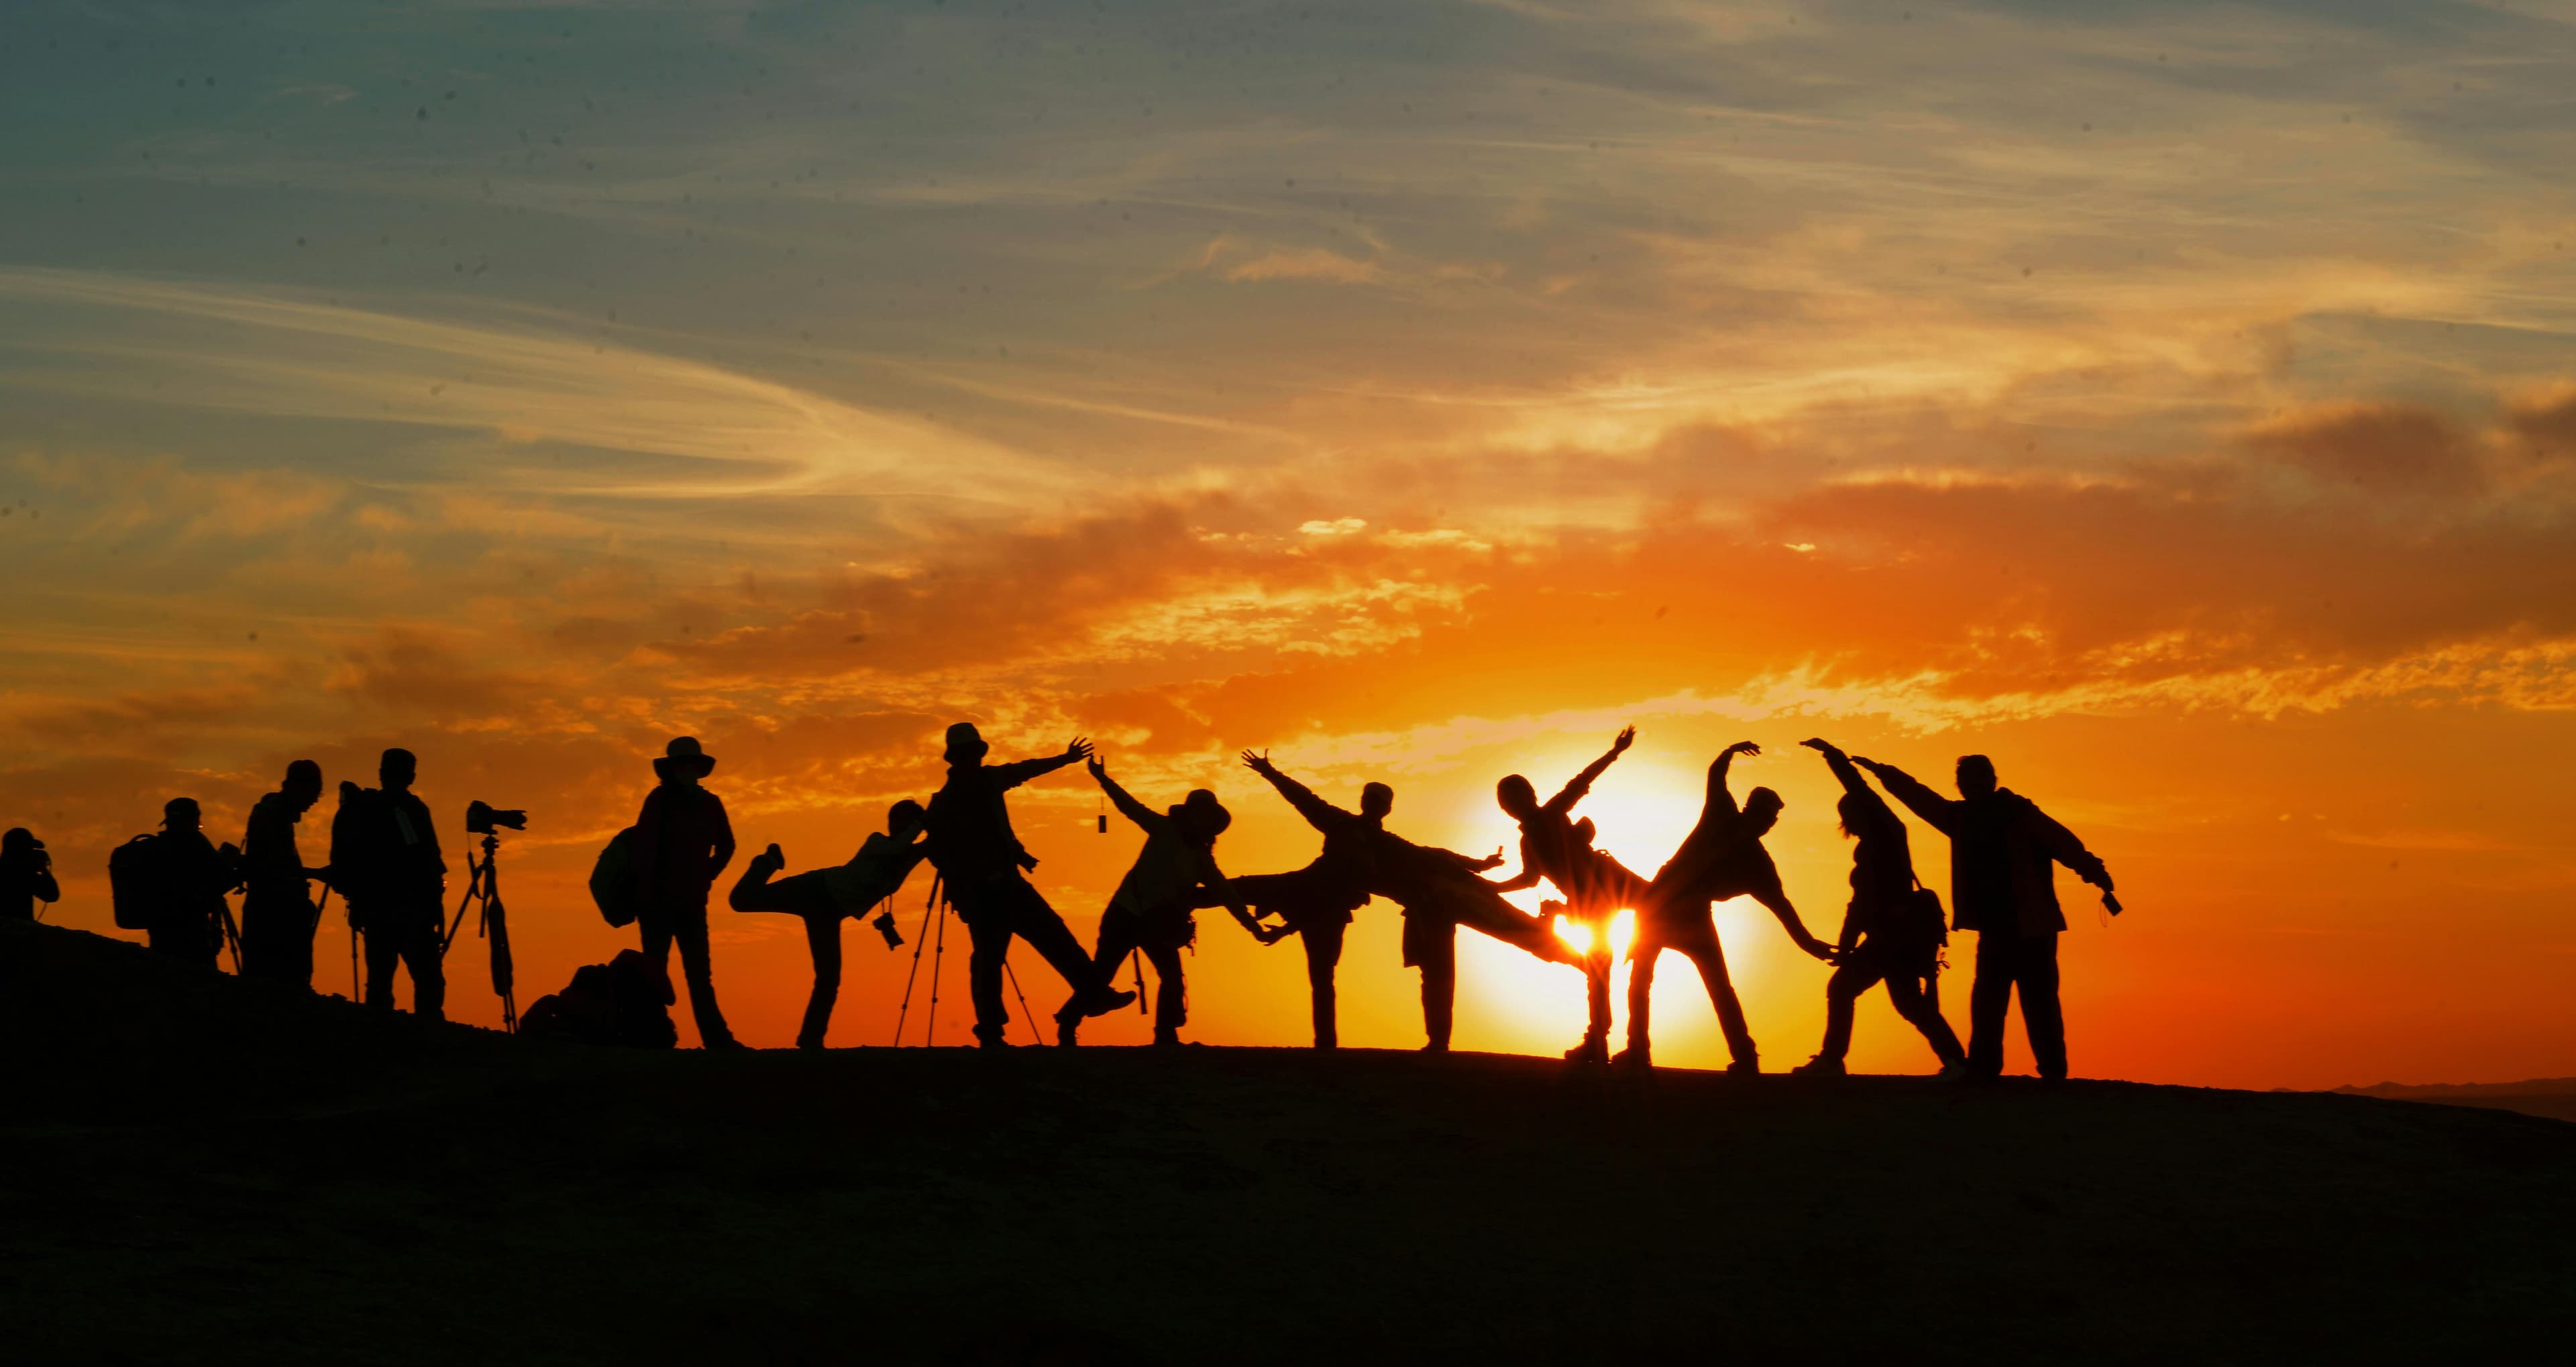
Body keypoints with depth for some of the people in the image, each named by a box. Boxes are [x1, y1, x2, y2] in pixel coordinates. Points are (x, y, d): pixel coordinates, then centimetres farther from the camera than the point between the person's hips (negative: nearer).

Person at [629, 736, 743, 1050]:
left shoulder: (709, 804, 9)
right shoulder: (661, 799, -6)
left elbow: (725, 846, 24)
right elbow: (644, 848, -12)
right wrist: (646, 895, -14)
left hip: (692, 903, 5)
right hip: (660, 901, -5)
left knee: (700, 974, 3)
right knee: (655, 971, -5)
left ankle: (716, 1039, 0)